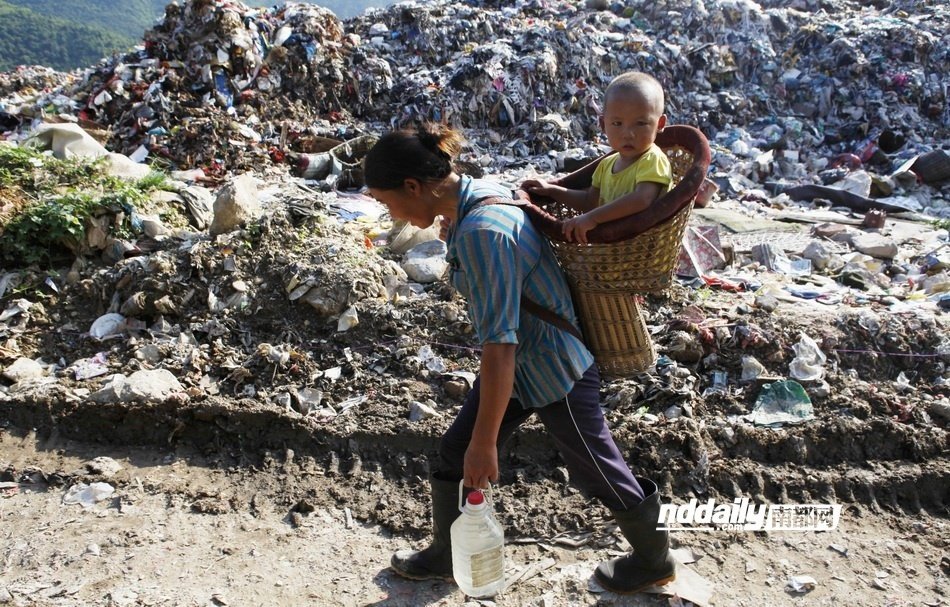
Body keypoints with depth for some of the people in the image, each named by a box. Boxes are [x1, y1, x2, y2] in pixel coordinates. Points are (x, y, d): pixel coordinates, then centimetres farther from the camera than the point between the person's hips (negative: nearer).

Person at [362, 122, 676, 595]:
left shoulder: (481, 232, -33)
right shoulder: (480, 193, -5)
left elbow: (499, 344, -32)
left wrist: (485, 440, -25)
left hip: (553, 372, -9)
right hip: (517, 361, 9)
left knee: (597, 471, 14)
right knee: (454, 455, 14)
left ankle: (654, 560, 40)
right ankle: (445, 556, 37)